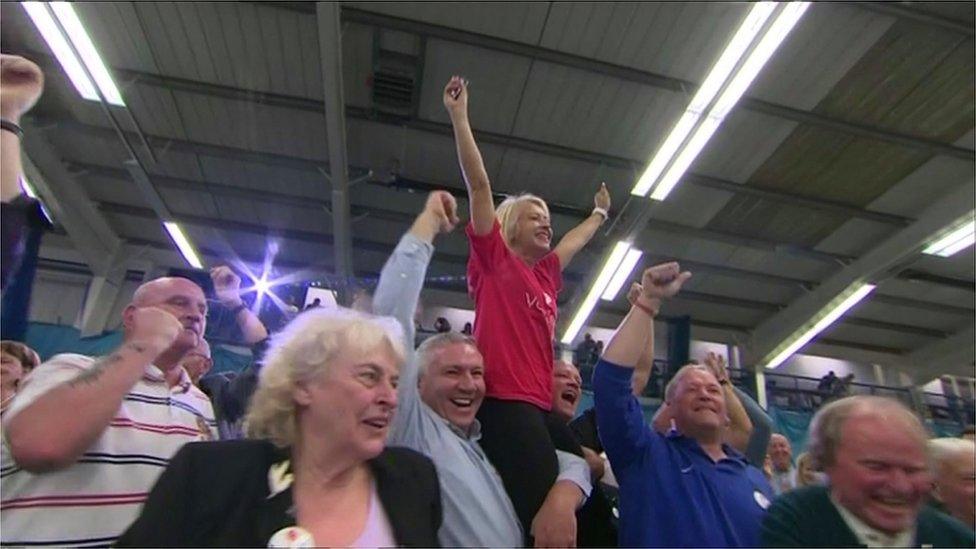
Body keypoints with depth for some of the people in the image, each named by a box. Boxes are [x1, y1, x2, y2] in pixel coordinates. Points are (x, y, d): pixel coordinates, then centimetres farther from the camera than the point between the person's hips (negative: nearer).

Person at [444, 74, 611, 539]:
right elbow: (478, 184, -2)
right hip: (504, 402, -8)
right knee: (542, 513, -16)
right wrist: (459, 116, -3)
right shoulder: (495, 259, 3)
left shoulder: (546, 275, 21)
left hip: (540, 405, 8)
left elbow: (576, 239, 41)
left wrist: (599, 213, 56)